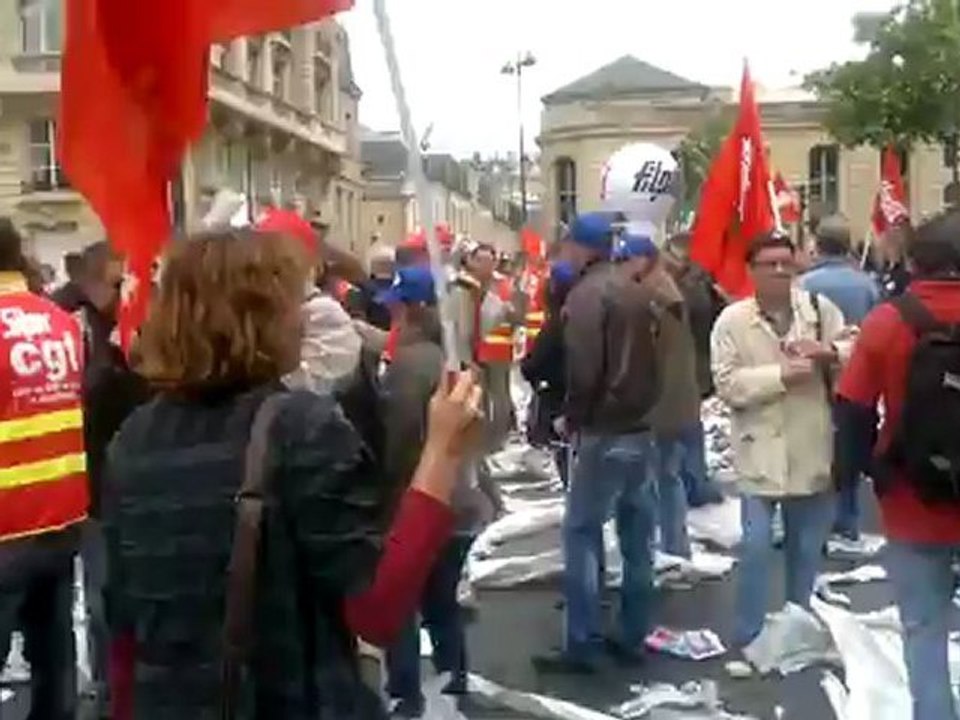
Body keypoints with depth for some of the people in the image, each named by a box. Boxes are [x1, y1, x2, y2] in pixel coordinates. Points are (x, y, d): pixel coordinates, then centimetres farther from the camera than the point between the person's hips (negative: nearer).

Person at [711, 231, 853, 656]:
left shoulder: (819, 308, 2)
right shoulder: (732, 320, -5)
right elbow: (727, 385, -13)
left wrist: (828, 351, -17)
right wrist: (781, 374, -21)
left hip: (812, 453, 3)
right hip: (762, 452, -3)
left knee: (807, 548, 16)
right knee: (756, 546, -6)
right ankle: (747, 639, 9)